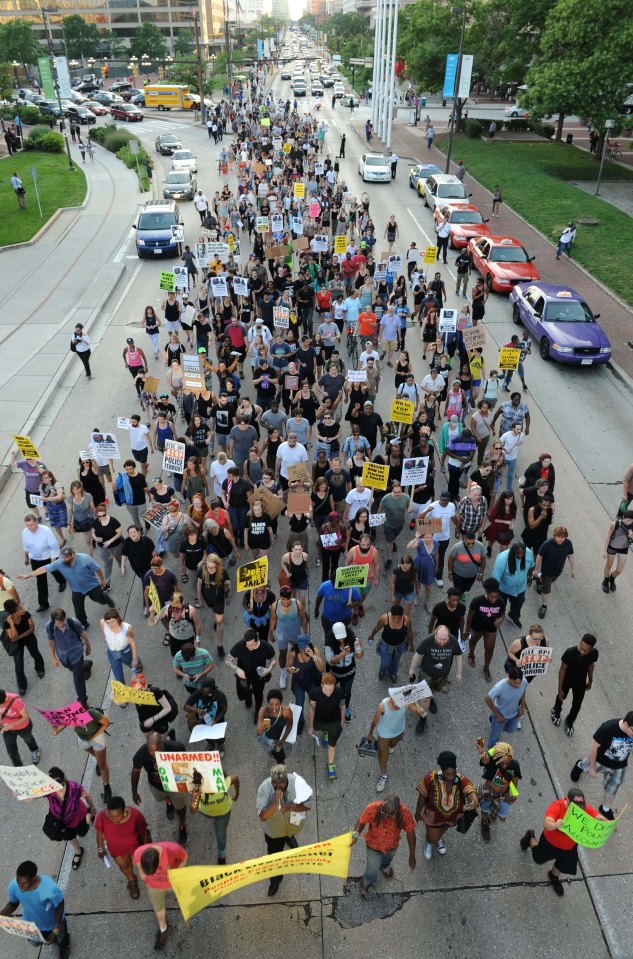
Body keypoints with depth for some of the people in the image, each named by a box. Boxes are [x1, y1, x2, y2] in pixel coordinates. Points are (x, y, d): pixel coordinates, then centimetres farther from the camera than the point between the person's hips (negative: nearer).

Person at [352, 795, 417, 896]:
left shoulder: (405, 813, -37)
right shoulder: (372, 808, -40)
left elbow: (410, 833, -19)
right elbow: (361, 821, -19)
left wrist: (412, 856, -9)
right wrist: (355, 834, -37)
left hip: (392, 846, 2)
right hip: (374, 846, -2)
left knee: (387, 859, 34)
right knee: (373, 869, 21)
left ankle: (384, 868, 71)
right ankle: (366, 882, 57)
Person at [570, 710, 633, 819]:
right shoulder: (607, 728, -40)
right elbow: (594, 747, -24)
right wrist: (591, 768, -13)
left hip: (620, 767, 2)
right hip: (601, 761, -2)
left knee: (612, 789, 22)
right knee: (588, 767, 29)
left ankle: (605, 809, 49)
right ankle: (580, 766, 65)